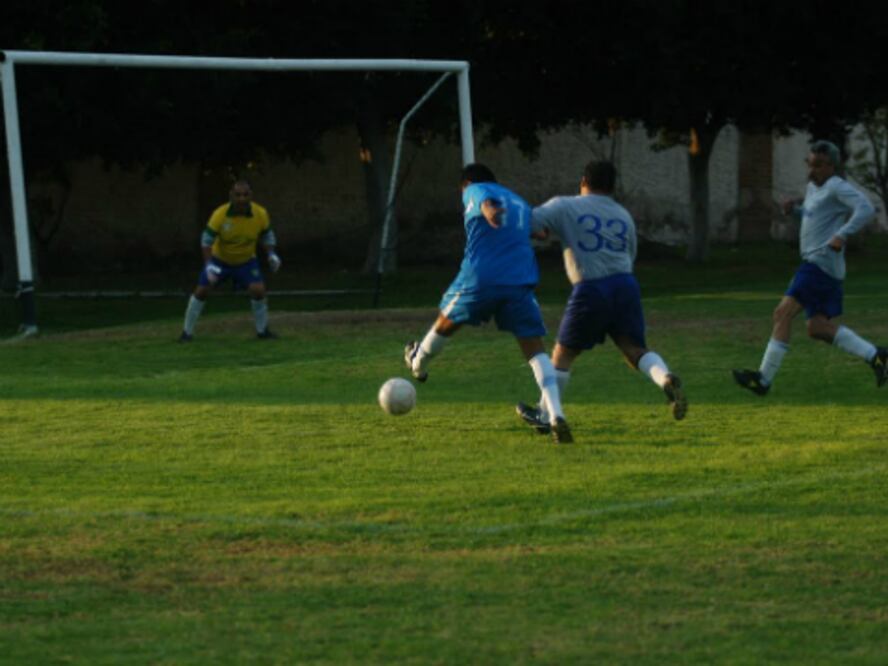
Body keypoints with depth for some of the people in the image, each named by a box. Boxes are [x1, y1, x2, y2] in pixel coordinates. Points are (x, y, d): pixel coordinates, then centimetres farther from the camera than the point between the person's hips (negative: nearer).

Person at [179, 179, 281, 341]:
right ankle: (187, 332, 12)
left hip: (246, 260, 1)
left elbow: (267, 234, 0)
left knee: (258, 290, -18)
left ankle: (262, 330, 3)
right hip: (219, 259, -1)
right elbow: (207, 239, -22)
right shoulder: (220, 215, -27)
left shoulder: (260, 214, -20)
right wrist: (208, 264, -33)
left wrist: (271, 254, -14)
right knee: (201, 291, -4)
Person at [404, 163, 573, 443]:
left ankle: (418, 362, 51)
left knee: (446, 322, 25)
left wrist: (489, 210, -36)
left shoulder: (474, 191, 9)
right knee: (535, 349, -1)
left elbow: (486, 201, -14)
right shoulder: (521, 203, 28)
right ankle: (556, 416, -17)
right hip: (520, 283, 3)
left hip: (479, 280, -3)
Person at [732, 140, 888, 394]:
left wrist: (842, 235, -31)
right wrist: (793, 208, 14)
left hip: (821, 263, -11)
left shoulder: (837, 187, -9)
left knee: (783, 313, -13)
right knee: (818, 328, 9)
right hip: (816, 264, 11)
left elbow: (866, 208, -20)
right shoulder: (814, 187, 20)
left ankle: (764, 379, -14)